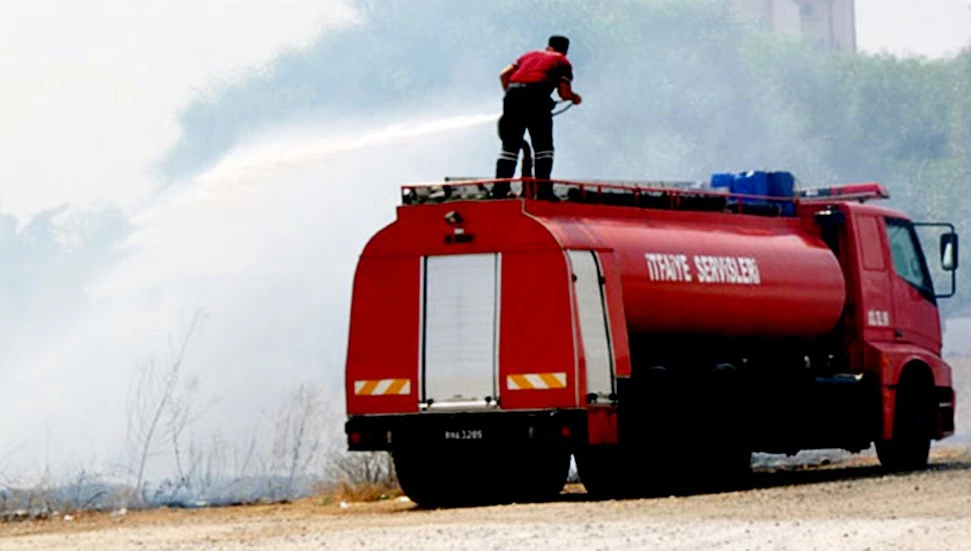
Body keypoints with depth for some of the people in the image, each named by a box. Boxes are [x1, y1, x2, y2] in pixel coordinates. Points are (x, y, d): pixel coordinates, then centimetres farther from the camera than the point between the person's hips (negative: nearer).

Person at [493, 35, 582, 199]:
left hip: (513, 92, 4)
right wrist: (574, 97, 28)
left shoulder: (531, 55, 30)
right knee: (543, 146, 5)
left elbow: (504, 74, 20)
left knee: (510, 145, 7)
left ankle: (500, 190, -3)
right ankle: (544, 190, -5)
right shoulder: (563, 62, 19)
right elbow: (564, 93, 6)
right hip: (537, 95, -4)